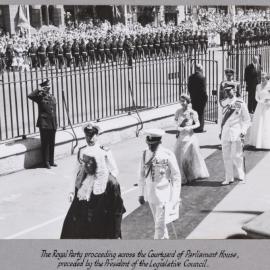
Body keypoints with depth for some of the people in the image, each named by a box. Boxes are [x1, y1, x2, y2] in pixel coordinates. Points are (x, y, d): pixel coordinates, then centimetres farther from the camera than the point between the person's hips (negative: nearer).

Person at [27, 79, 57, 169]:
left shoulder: (53, 98, 14)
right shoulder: (40, 97, -4)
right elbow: (30, 96, -23)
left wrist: (55, 124, 13)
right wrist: (39, 90, -19)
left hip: (52, 125, 6)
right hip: (44, 124, -6)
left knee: (52, 144, 11)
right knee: (45, 144, 1)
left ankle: (51, 161, 21)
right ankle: (46, 162, 10)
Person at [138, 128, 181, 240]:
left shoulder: (168, 155, -13)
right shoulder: (145, 154, -1)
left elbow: (176, 177, -7)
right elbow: (142, 175, 9)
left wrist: (175, 198, -8)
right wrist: (141, 194, 9)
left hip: (164, 195, -5)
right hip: (151, 194, 5)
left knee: (160, 225, -6)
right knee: (159, 223, 19)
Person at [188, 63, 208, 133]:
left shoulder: (191, 77, 4)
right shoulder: (202, 77, -14)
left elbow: (189, 88, 7)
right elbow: (203, 89, -14)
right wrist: (205, 97, -4)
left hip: (193, 98, 6)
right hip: (201, 98, -6)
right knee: (201, 113, 1)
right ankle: (200, 128, 1)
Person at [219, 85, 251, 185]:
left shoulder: (240, 103, -4)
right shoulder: (224, 103, 8)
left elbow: (247, 120, 0)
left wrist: (243, 131, -9)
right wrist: (221, 131, 14)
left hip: (236, 133, -4)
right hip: (225, 132, 4)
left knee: (236, 156, -3)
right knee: (226, 156, 5)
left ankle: (240, 175, 16)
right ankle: (229, 178, 15)